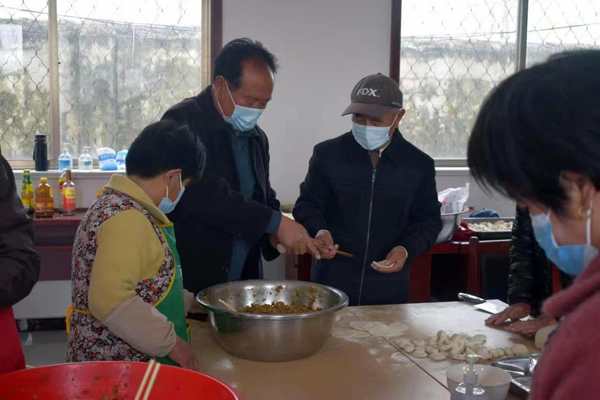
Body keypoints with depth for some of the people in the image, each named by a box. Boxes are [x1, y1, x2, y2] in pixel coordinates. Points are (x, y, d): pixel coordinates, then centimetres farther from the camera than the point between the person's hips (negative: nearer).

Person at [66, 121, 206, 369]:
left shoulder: (119, 205, 10)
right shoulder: (127, 219, -21)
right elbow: (109, 300, -30)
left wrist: (190, 302, 22)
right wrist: (171, 342, -22)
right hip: (117, 368, -10)